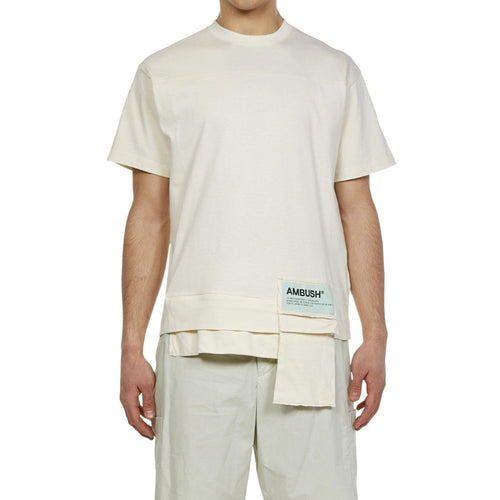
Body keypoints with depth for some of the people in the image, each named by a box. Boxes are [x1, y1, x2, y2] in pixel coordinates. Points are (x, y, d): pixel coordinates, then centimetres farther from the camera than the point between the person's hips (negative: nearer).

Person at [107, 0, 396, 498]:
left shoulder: (336, 71, 14)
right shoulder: (163, 72, 12)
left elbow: (357, 211, 11)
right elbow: (150, 215, 9)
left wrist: (375, 336, 3)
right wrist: (131, 347, 3)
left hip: (310, 337, 1)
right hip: (200, 337, 0)